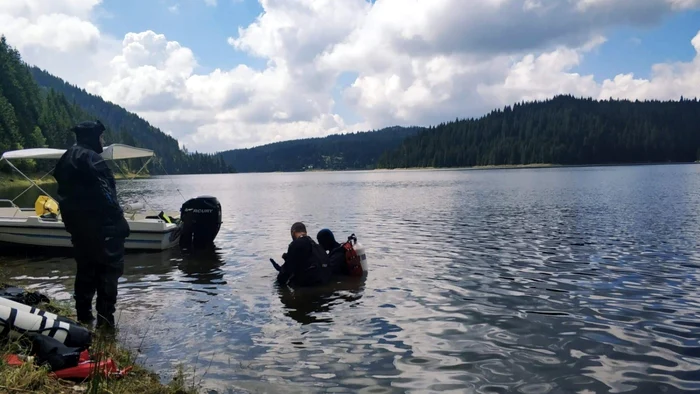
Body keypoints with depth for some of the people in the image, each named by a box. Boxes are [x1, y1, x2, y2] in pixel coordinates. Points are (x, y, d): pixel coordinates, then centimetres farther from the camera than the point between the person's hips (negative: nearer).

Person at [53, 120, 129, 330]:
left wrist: (73, 221, 22)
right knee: (108, 270, -3)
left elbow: (66, 193, 18)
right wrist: (120, 221, -18)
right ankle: (105, 319, -3)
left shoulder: (66, 159, 15)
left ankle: (84, 316, 23)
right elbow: (105, 195, -21)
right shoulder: (91, 159, -16)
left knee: (86, 269, 17)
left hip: (77, 224, 10)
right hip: (101, 225, -10)